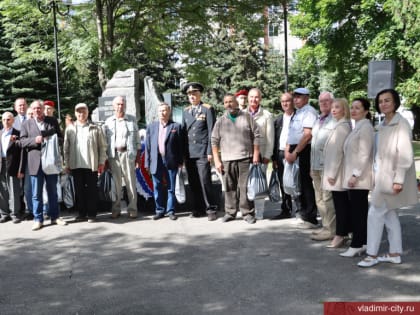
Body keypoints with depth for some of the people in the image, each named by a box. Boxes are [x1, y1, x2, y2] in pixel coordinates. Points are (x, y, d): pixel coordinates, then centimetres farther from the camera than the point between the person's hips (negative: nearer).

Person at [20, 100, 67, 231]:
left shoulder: (53, 121, 7)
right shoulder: (26, 124, 6)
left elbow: (60, 137, 7)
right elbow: (22, 141, 1)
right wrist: (35, 140, -16)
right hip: (36, 162, 0)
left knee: (53, 191, 10)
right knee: (36, 194, 3)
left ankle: (55, 216, 19)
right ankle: (38, 219, 10)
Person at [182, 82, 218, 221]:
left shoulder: (208, 109, 1)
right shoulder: (185, 111, 16)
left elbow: (211, 131, -4)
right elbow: (183, 131, 16)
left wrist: (210, 151, -10)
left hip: (202, 152, -5)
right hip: (188, 153, 5)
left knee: (205, 182, -8)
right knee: (193, 183, 7)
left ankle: (210, 209, 1)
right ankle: (198, 208, 16)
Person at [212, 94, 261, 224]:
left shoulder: (247, 117, 6)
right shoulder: (220, 121, 10)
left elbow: (256, 135, 5)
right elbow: (214, 141, 9)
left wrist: (256, 154, -2)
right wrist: (217, 160, 2)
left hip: (245, 158, -2)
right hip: (227, 160, 2)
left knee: (245, 187, -2)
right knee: (229, 188, 5)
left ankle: (248, 213, 7)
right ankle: (230, 212, 15)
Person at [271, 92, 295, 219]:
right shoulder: (278, 119, 16)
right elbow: (275, 139, 15)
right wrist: (274, 158, 10)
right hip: (280, 155, 6)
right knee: (283, 185, 10)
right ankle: (286, 210, 18)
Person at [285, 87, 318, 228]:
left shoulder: (309, 112, -11)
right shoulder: (297, 113, 18)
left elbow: (307, 135, -19)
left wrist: (295, 152, -18)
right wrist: (287, 151, 10)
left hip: (304, 151, -9)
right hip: (294, 151, 9)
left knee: (305, 184, -5)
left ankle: (310, 218, 4)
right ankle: (302, 214, 26)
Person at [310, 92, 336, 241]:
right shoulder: (318, 120, 20)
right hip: (316, 165, 9)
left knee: (327, 199, -6)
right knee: (319, 199, 12)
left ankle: (330, 229, 1)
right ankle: (326, 226, 21)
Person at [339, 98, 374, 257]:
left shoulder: (365, 127, -13)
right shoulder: (357, 127, 16)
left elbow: (364, 154, -19)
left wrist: (355, 175, -20)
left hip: (360, 177, -9)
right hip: (354, 177, 9)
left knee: (357, 210, -5)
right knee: (360, 210, 11)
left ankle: (356, 245, 0)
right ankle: (362, 243, 17)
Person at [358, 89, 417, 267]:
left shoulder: (401, 124, -14)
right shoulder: (383, 125, 11)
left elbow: (405, 154, -19)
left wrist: (398, 180, -22)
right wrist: (376, 175, 13)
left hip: (391, 177, -9)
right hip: (382, 176, 9)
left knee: (375, 213, -6)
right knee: (390, 214, 12)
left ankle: (372, 255, 4)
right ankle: (395, 254, 22)